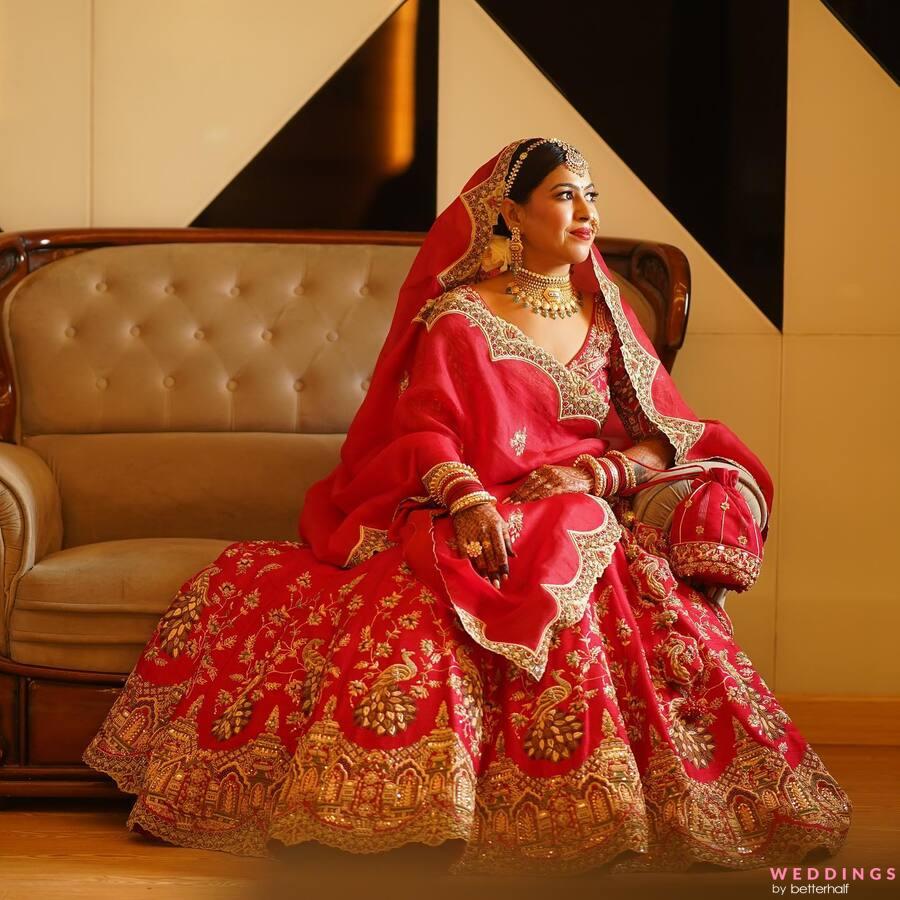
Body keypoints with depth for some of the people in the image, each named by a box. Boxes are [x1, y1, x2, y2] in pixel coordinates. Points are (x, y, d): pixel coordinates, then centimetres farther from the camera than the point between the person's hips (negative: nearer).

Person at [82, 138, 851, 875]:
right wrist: (467, 496, -26)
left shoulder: (607, 316, 18)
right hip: (480, 521, -2)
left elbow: (665, 437, 13)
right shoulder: (458, 318, 6)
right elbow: (425, 433, -5)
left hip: (584, 522, 2)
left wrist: (599, 472, -9)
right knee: (414, 605, -36)